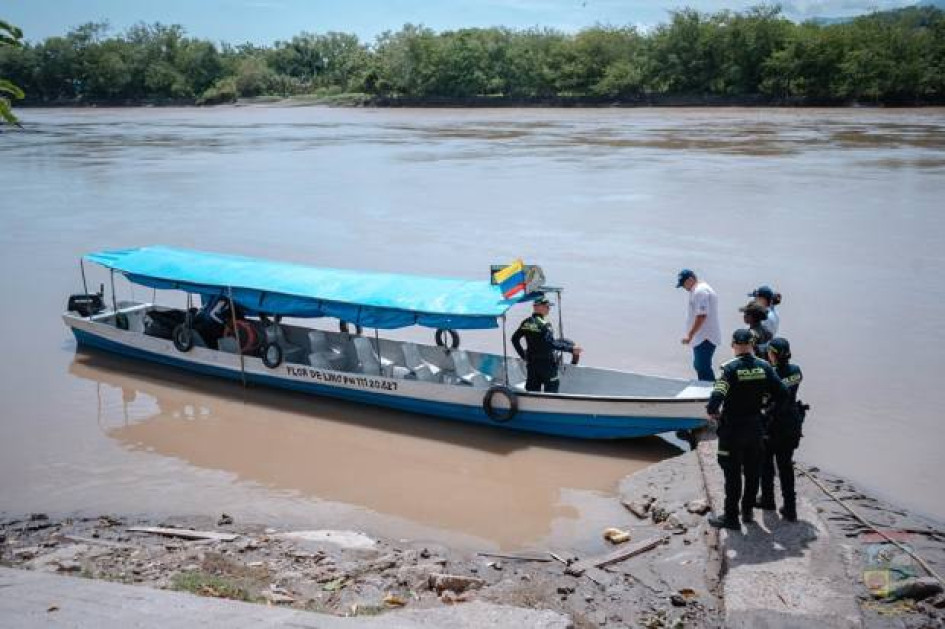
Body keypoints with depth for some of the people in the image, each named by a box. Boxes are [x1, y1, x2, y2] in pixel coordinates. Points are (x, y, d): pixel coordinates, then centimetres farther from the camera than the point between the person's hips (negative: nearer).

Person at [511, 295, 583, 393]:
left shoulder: (526, 323, 4)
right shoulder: (544, 324, -17)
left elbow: (514, 339, 10)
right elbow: (551, 344, -25)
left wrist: (523, 355, 15)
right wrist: (571, 349, -22)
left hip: (531, 362, 7)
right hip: (546, 362, -7)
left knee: (532, 389, 11)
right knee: (551, 388, 3)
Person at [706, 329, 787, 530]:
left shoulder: (731, 368, -18)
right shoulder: (764, 367, -4)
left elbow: (717, 396, -27)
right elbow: (781, 393, -3)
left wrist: (712, 411, -8)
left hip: (732, 428, -5)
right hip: (756, 426, 5)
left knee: (732, 474, 3)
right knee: (752, 471, 17)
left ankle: (731, 517, 9)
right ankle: (747, 512, 29)